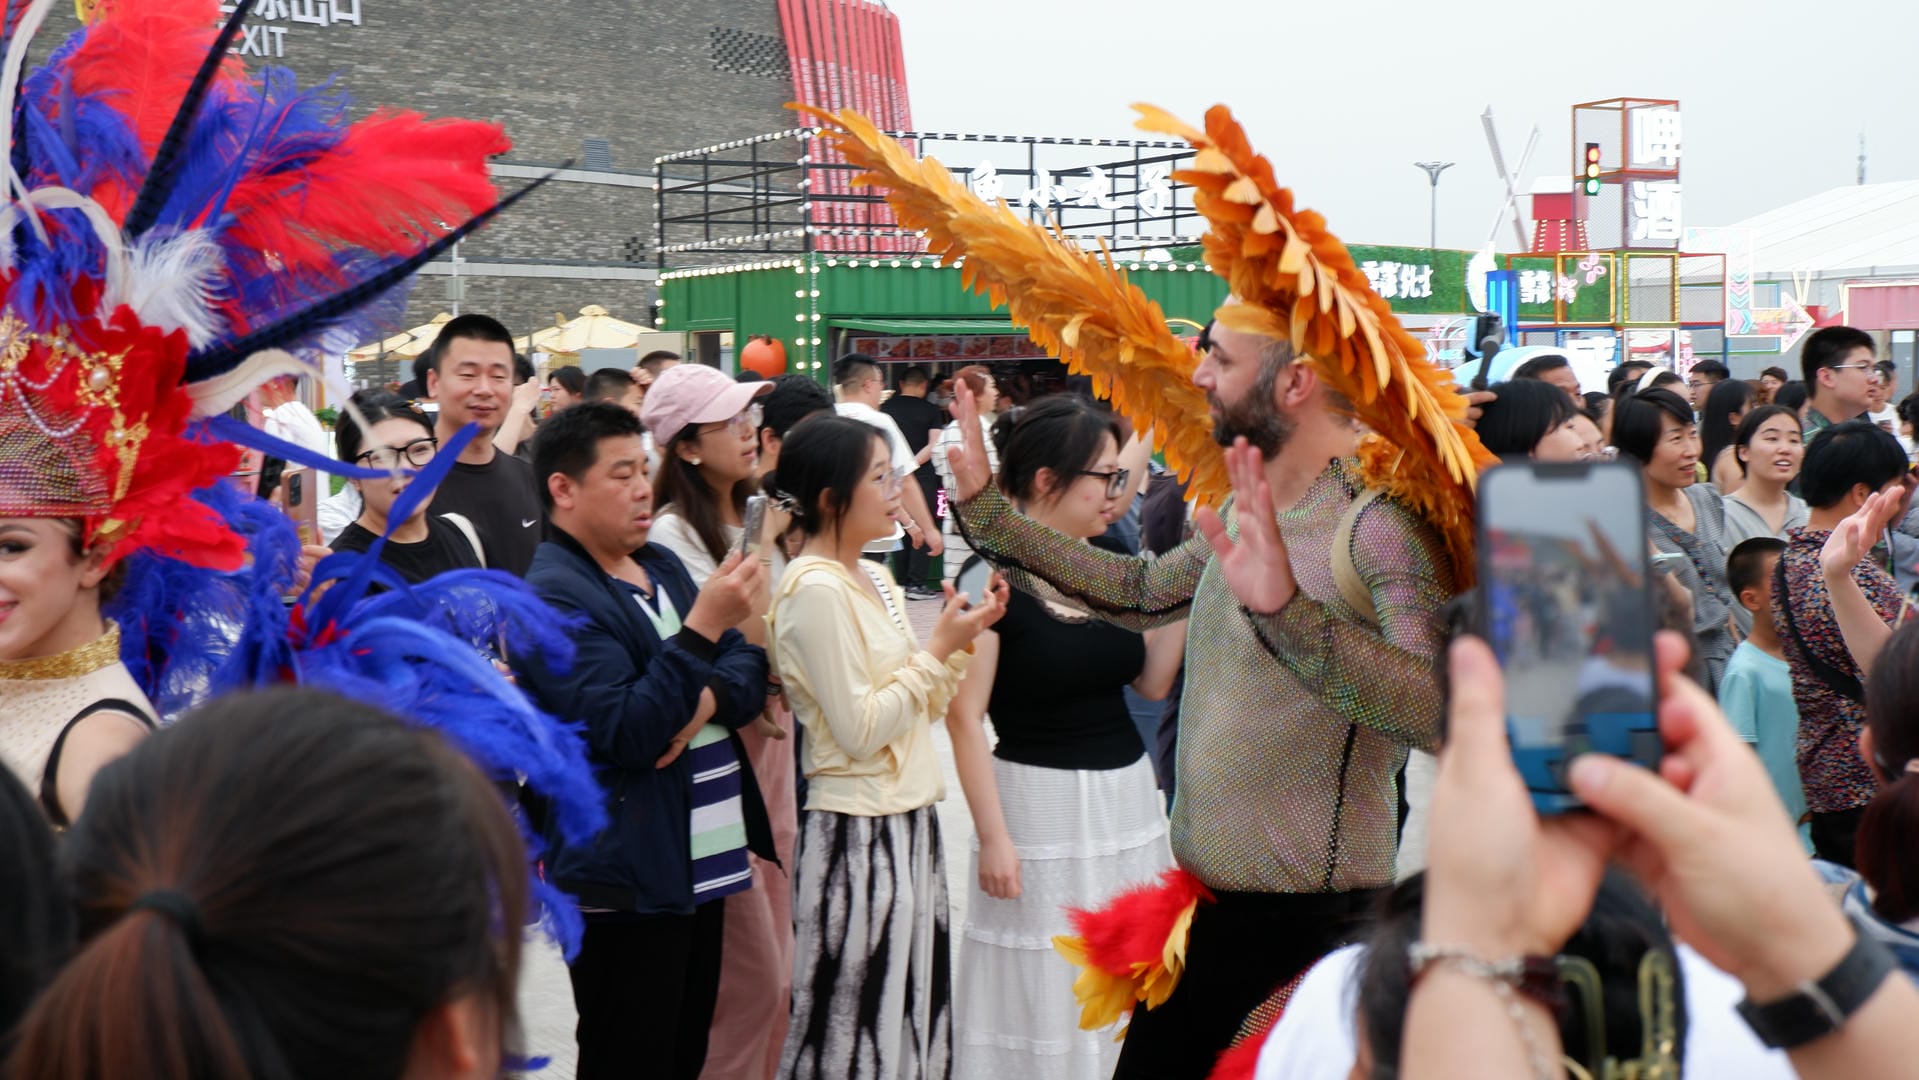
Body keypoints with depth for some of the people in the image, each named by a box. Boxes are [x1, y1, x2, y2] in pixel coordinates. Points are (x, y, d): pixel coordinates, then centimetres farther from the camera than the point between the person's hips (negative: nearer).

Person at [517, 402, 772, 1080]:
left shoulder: (662, 565, 13)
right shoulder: (551, 599, -14)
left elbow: (750, 667, 9)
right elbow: (629, 733, -22)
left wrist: (710, 700, -12)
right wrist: (704, 624, -25)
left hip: (705, 864, 8)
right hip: (629, 881, -8)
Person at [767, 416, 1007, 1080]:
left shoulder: (875, 578, 11)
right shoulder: (815, 589, -15)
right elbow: (859, 730, -19)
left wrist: (962, 641, 1)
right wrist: (939, 648, -12)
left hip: (909, 820, 9)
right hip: (858, 833, -8)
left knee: (913, 1016, 13)